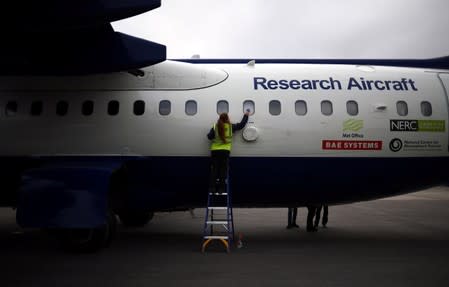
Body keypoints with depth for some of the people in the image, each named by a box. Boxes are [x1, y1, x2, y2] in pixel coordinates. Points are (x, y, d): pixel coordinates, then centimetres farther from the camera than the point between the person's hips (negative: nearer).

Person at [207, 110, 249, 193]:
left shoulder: (215, 127, 0)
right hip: (225, 151, -1)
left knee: (214, 169, 4)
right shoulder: (231, 126, 1)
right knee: (223, 169, 3)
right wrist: (246, 115, 23)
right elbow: (241, 125, 12)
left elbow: (209, 137, -2)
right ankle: (221, 188, 1)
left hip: (215, 150, 1)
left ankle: (212, 187, 1)